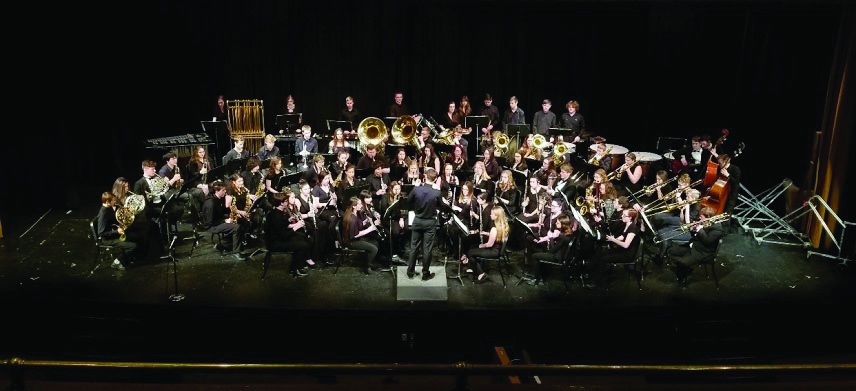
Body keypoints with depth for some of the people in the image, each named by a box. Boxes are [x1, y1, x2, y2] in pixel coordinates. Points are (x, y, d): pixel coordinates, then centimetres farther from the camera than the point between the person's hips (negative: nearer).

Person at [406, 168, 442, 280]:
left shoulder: (416, 189, -14)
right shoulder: (437, 192, -19)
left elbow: (408, 201, 2)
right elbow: (439, 205, -1)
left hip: (417, 221, 2)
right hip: (430, 223, -2)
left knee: (414, 247, 14)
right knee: (427, 249, 7)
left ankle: (410, 271, 22)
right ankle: (425, 274, 15)